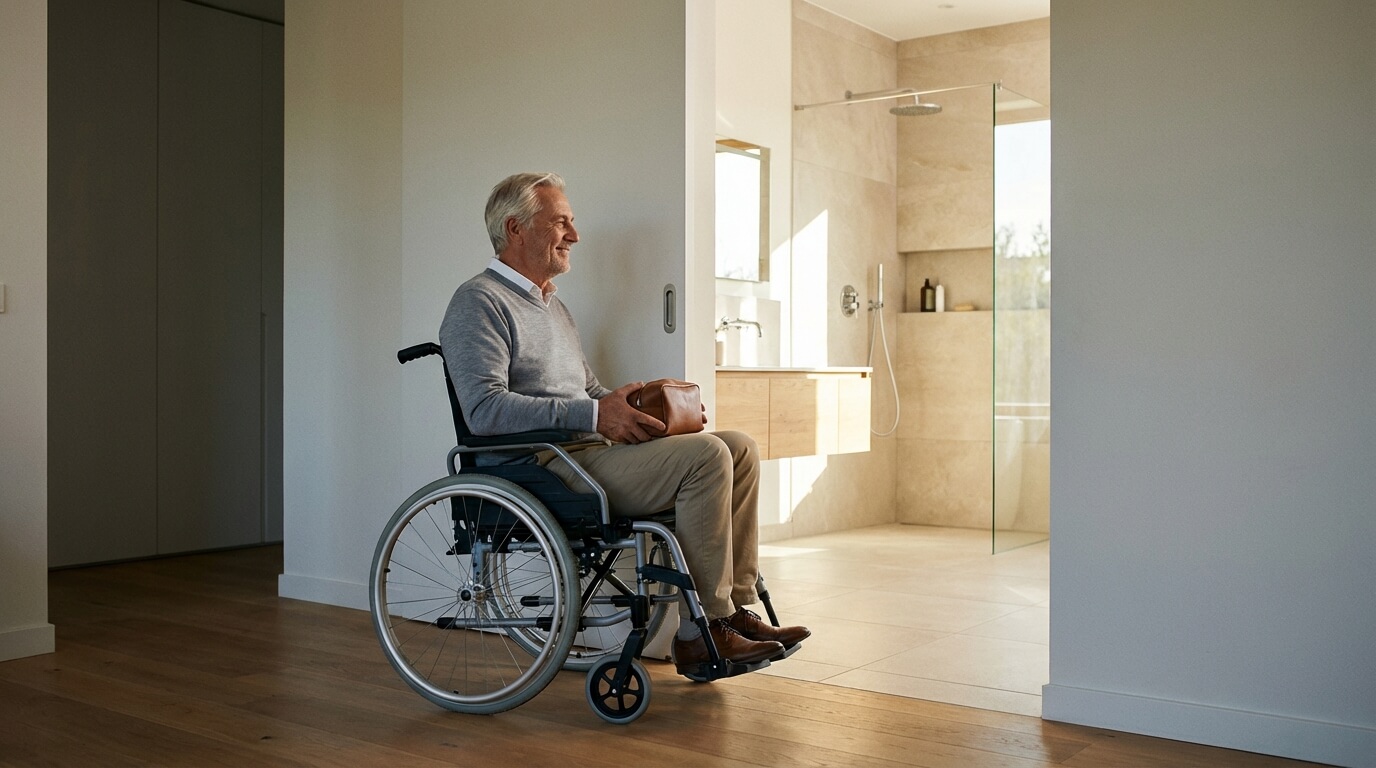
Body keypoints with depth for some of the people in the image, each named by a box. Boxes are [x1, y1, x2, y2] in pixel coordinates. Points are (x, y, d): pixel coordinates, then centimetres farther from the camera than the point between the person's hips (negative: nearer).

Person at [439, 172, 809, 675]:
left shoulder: (552, 306, 27)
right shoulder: (478, 303, -5)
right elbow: (485, 409, -19)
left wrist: (643, 409, 8)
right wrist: (594, 415, -25)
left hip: (590, 450, 10)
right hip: (545, 469, -10)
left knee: (739, 449, 0)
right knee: (705, 455, -24)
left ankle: (736, 608, -2)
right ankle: (702, 632, -19)